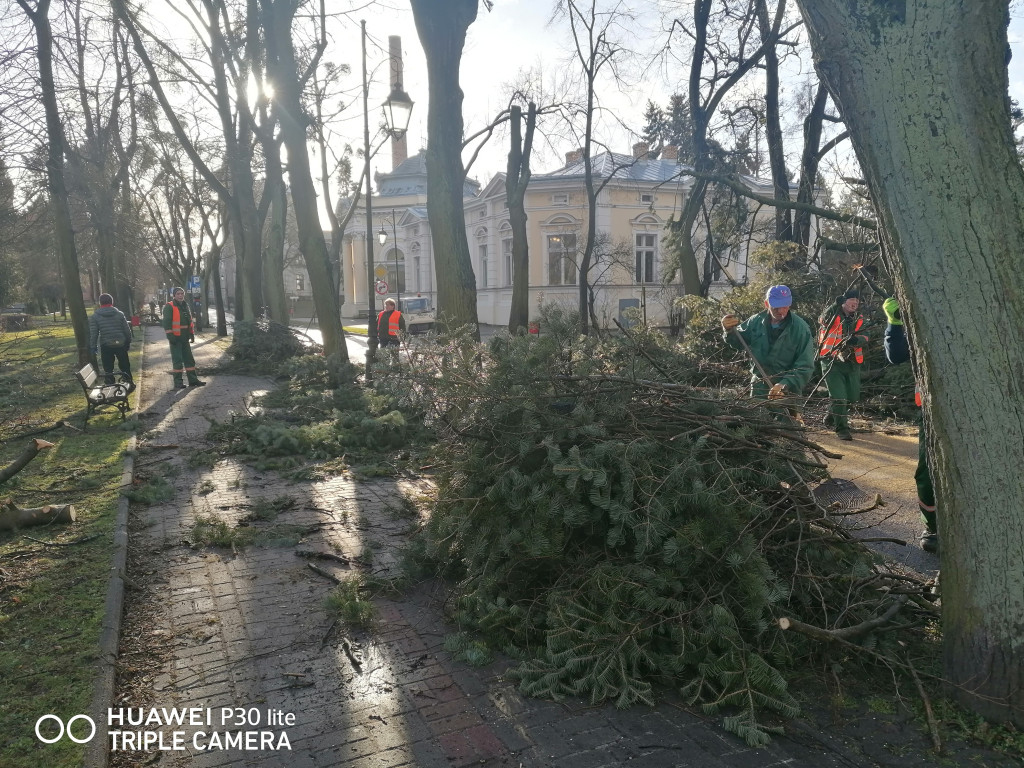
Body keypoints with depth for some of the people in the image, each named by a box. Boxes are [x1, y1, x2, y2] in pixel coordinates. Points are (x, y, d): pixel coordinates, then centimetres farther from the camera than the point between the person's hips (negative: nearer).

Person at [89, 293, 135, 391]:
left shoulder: (95, 316, -2)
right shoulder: (120, 314, 2)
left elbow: (93, 334, -4)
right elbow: (127, 330, 3)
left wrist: (93, 348, 1)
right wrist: (128, 342, 13)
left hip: (106, 346, -2)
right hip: (120, 344, 2)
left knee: (108, 369, 5)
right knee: (125, 366, 16)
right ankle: (130, 383, 23)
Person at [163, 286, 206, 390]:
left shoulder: (186, 306, 14)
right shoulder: (169, 307, -8)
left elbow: (190, 320, 21)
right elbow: (167, 322, -13)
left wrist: (192, 334, 16)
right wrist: (170, 335, -18)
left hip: (185, 338, 7)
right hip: (175, 338, -7)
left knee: (189, 358, 11)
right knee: (177, 359, -4)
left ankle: (193, 380, 18)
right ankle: (178, 382, 2)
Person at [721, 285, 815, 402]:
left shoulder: (801, 328, -14)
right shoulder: (756, 321, -4)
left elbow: (805, 367, -17)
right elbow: (739, 342, 11)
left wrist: (785, 385, -32)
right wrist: (730, 331, -12)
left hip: (788, 391, -3)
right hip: (759, 388, 3)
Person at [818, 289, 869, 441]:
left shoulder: (859, 319, 10)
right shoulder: (833, 314, -2)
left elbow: (864, 338, -2)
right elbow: (823, 320, -20)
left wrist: (856, 340, -24)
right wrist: (836, 305, -32)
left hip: (852, 362, 6)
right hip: (832, 362, -6)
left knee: (852, 397, 13)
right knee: (839, 397, -12)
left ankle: (833, 418, 38)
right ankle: (841, 428, -4)